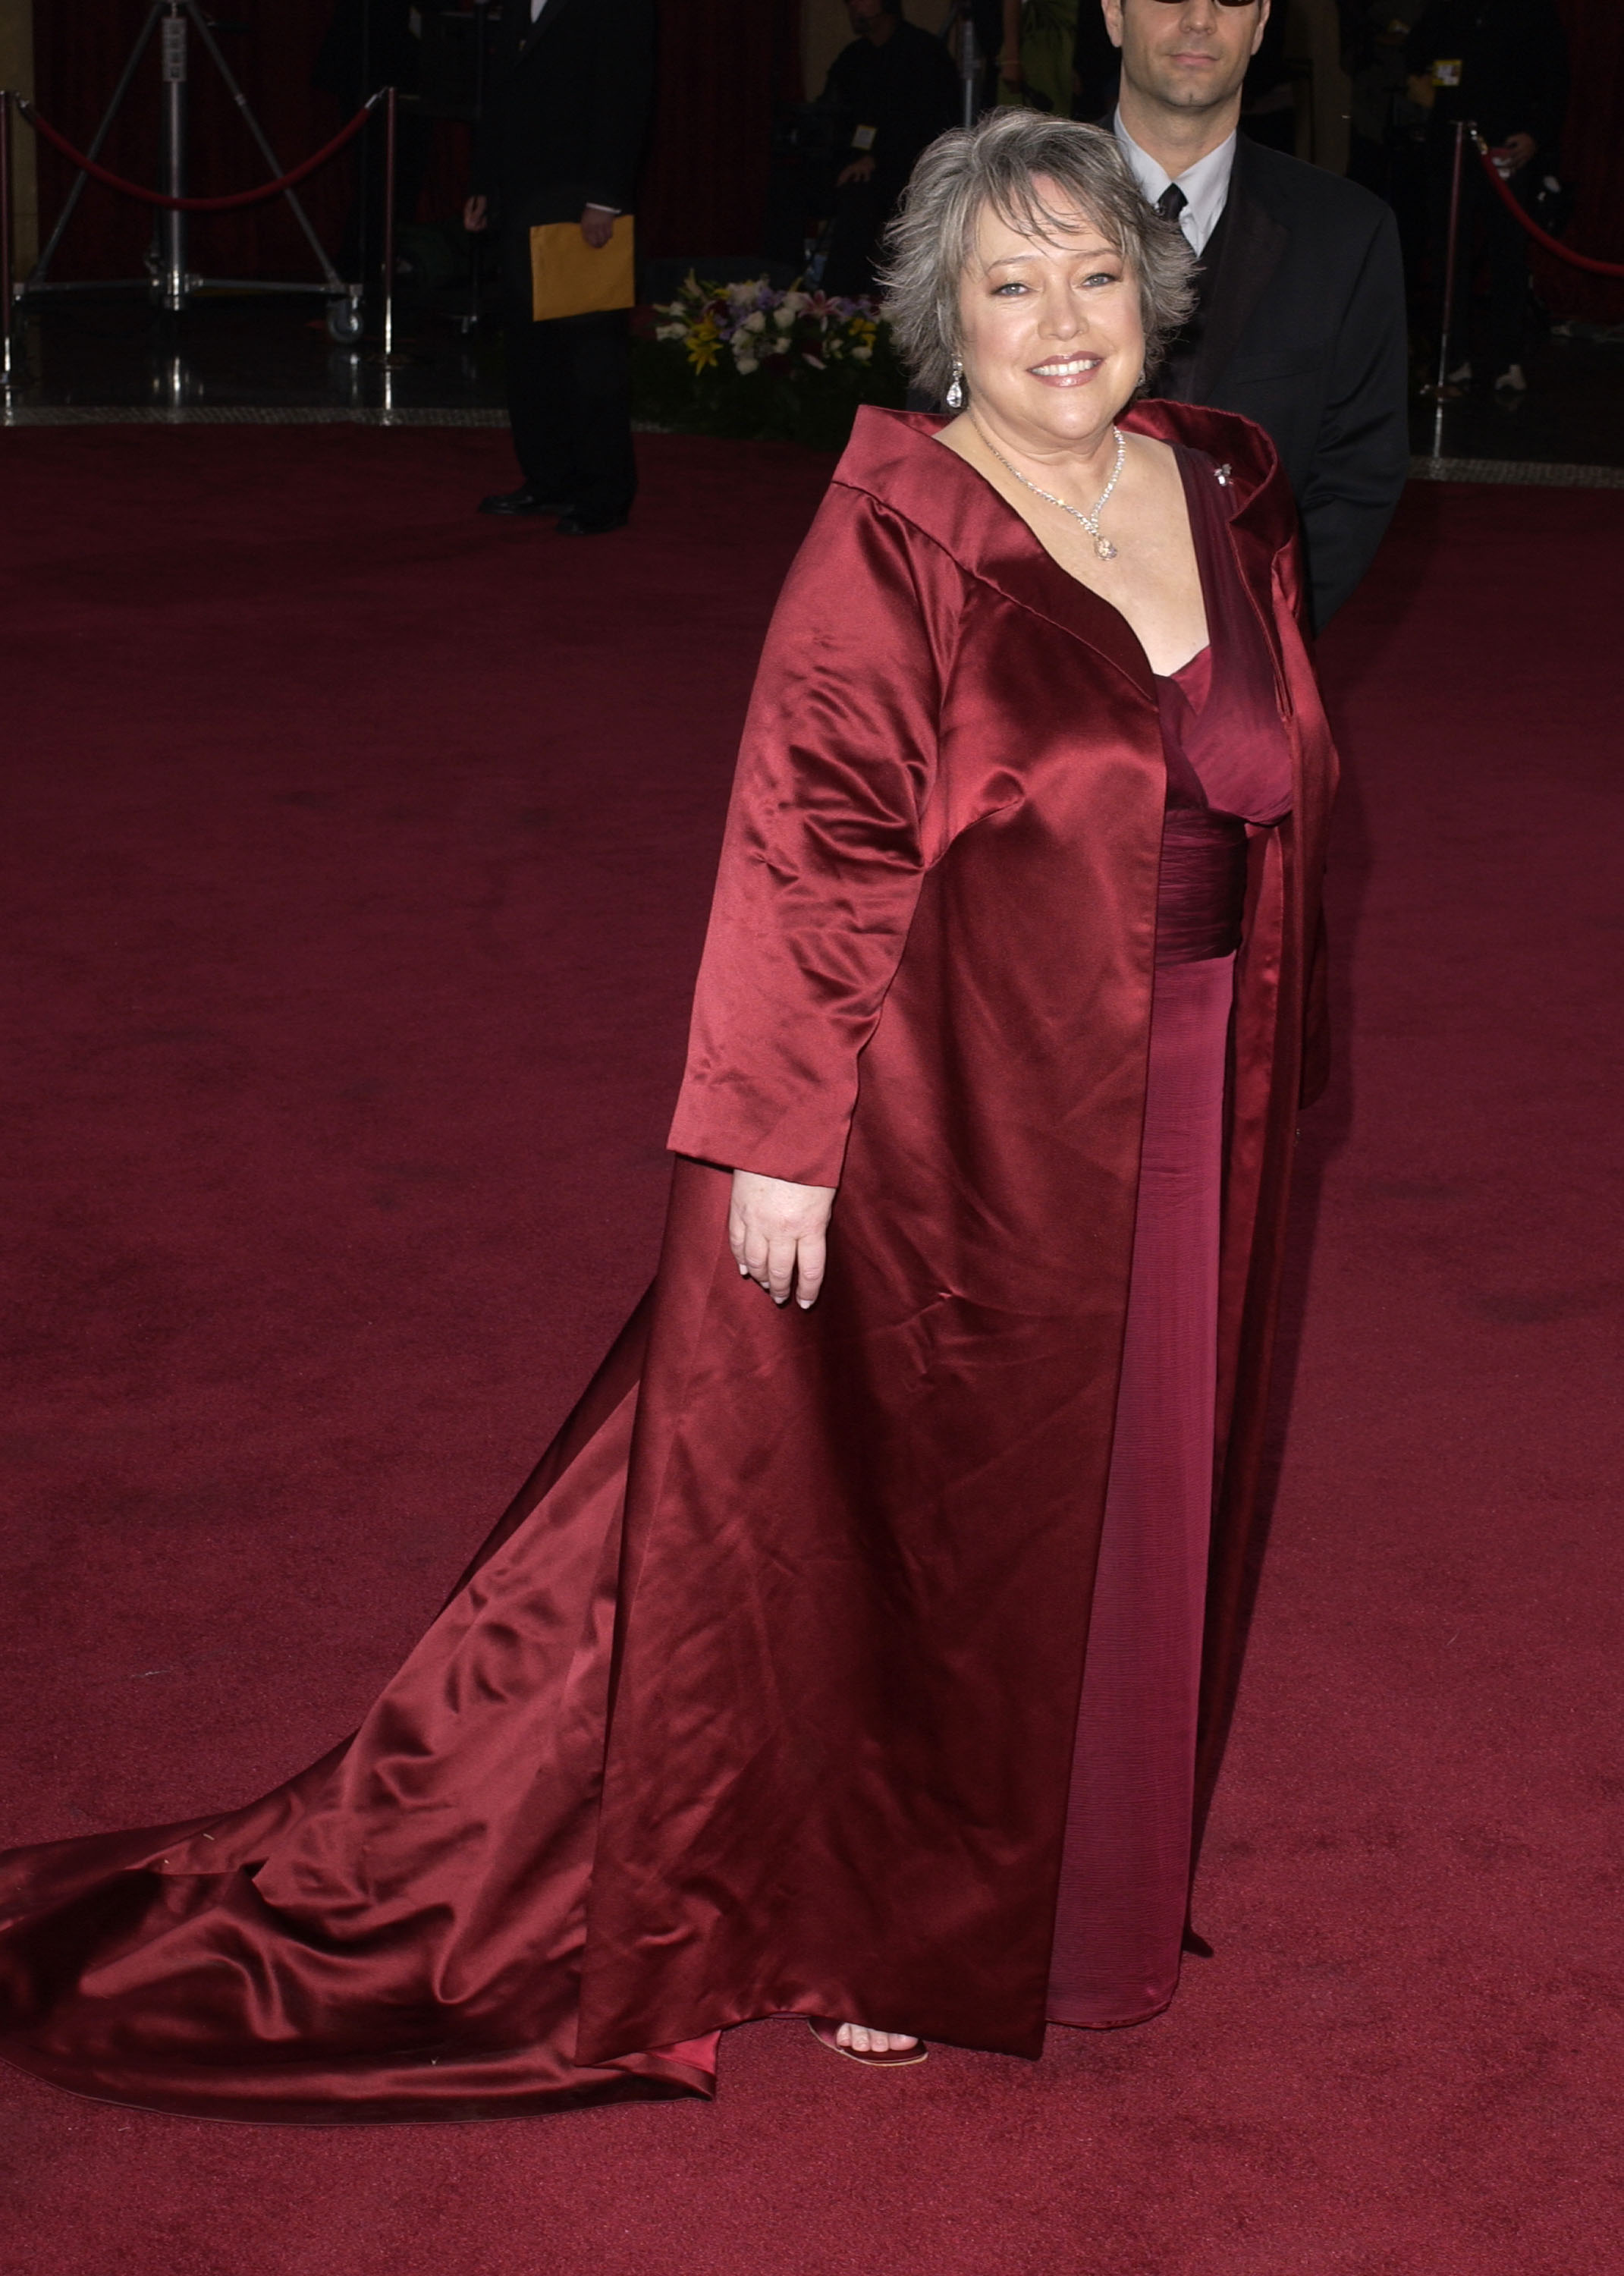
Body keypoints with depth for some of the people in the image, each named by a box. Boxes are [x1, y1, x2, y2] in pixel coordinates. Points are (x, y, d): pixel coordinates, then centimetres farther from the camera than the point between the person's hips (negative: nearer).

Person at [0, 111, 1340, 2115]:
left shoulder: (1226, 495, 5)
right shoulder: (896, 533, -14)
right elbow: (813, 839, -17)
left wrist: (1259, 1098, 14)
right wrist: (780, 1135, -20)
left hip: (1179, 1135, 6)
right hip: (955, 1124, -6)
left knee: (1112, 1518, 18)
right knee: (891, 1514, 8)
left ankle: (1070, 1874, 39)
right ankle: (850, 1921, 28)